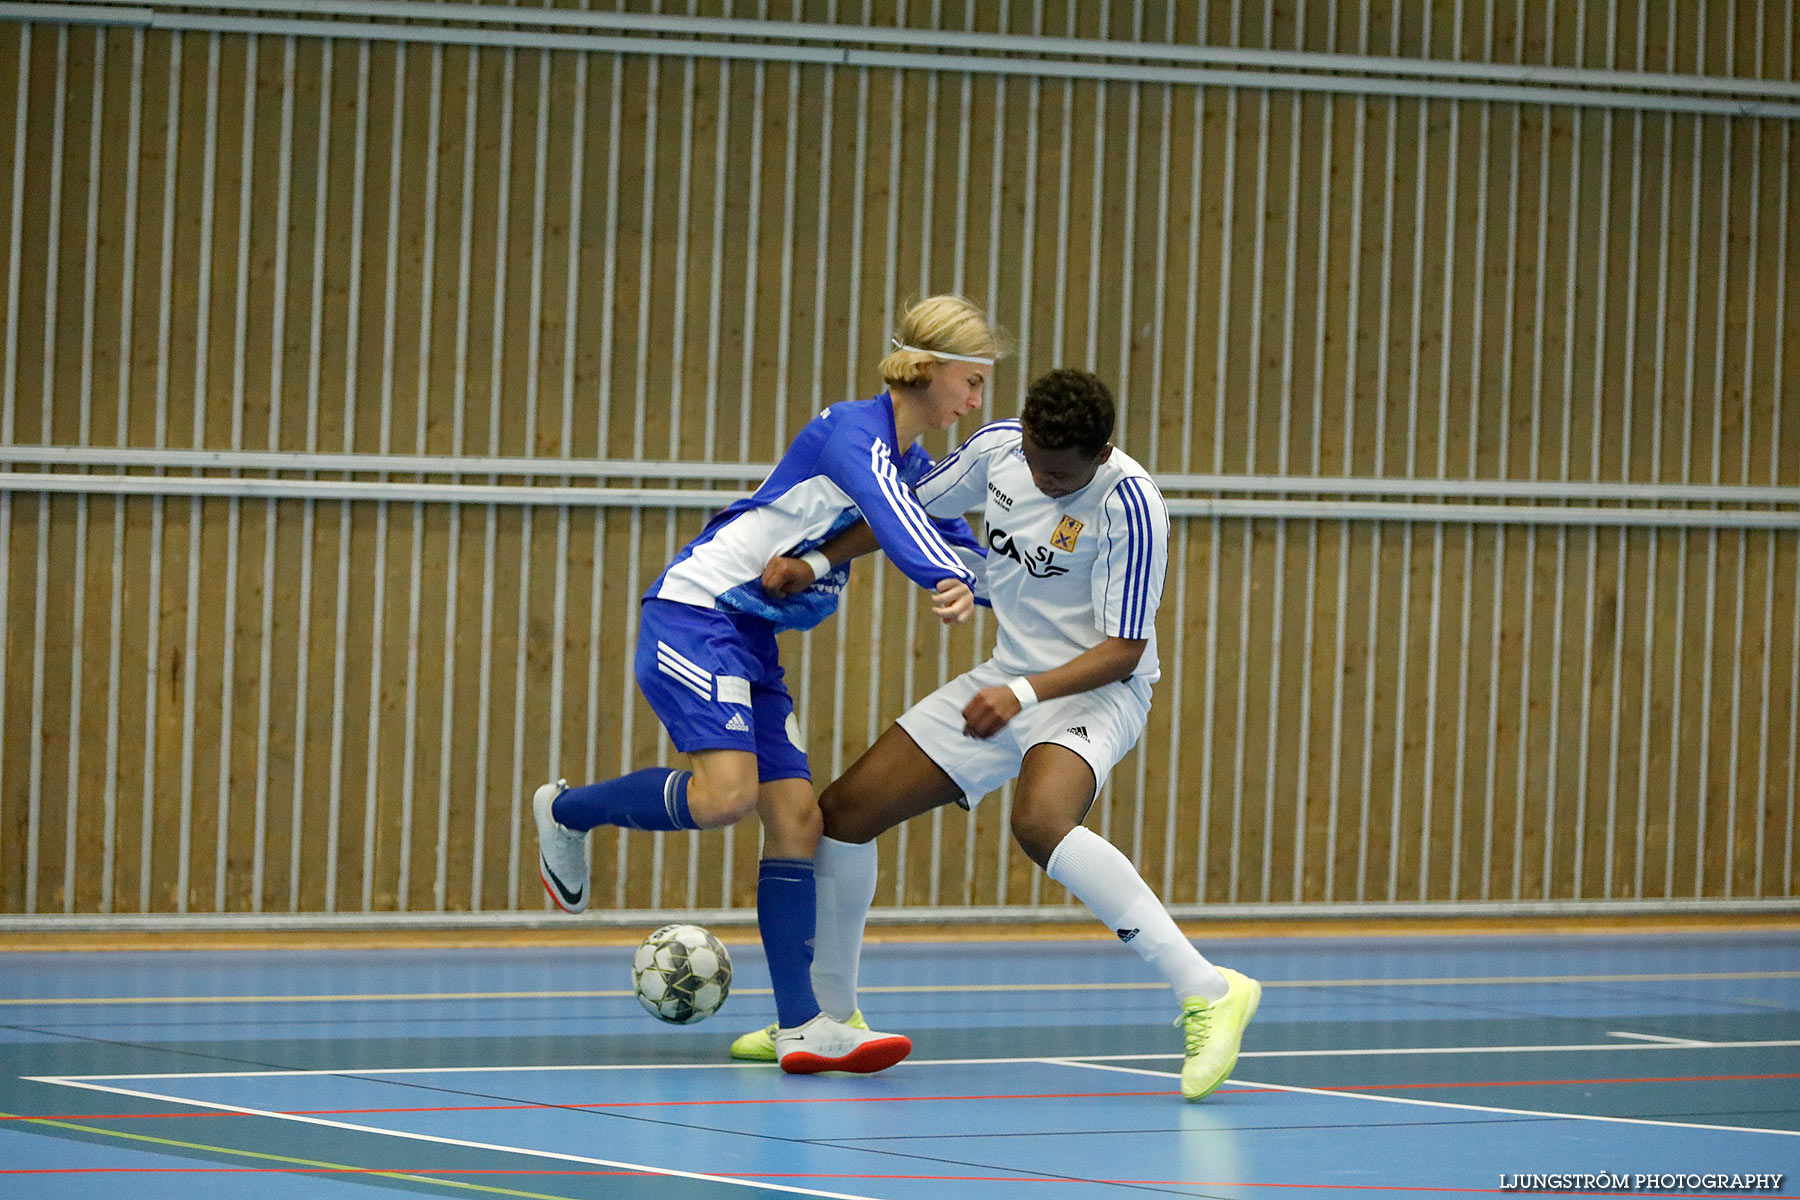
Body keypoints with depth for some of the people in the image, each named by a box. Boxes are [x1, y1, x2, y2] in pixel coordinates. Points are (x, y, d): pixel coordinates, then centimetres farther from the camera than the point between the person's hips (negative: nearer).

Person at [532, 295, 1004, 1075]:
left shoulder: (918, 468, 14)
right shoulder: (852, 432, -16)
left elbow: (967, 550, 17)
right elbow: (888, 513, -37)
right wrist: (947, 580, -55)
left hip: (752, 639, 9)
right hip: (692, 615, -9)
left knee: (795, 814, -2)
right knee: (726, 793, -24)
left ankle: (801, 1026, -7)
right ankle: (565, 811, 2)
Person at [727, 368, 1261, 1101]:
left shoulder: (1129, 506, -25)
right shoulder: (999, 448, -6)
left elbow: (1122, 651, -23)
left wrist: (1026, 694, -35)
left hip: (1093, 690, -7)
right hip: (1007, 685, 7)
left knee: (1039, 824, -38)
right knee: (845, 812, 5)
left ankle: (1207, 993, -37)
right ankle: (831, 1014, 25)